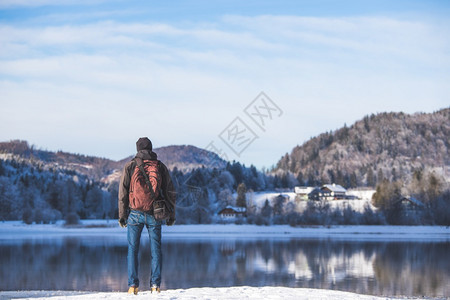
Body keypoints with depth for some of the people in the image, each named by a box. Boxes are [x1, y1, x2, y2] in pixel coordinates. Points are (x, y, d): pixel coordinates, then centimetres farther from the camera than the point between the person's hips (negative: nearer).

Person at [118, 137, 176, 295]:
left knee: (133, 249, 4)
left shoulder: (130, 166, 3)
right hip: (154, 214, 1)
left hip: (135, 213, -1)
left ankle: (133, 285, -1)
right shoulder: (161, 166, 7)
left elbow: (123, 192, 1)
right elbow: (170, 192, 7)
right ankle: (155, 285, 1)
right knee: (155, 249, 6)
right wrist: (171, 215, 13)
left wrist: (122, 215, 6)